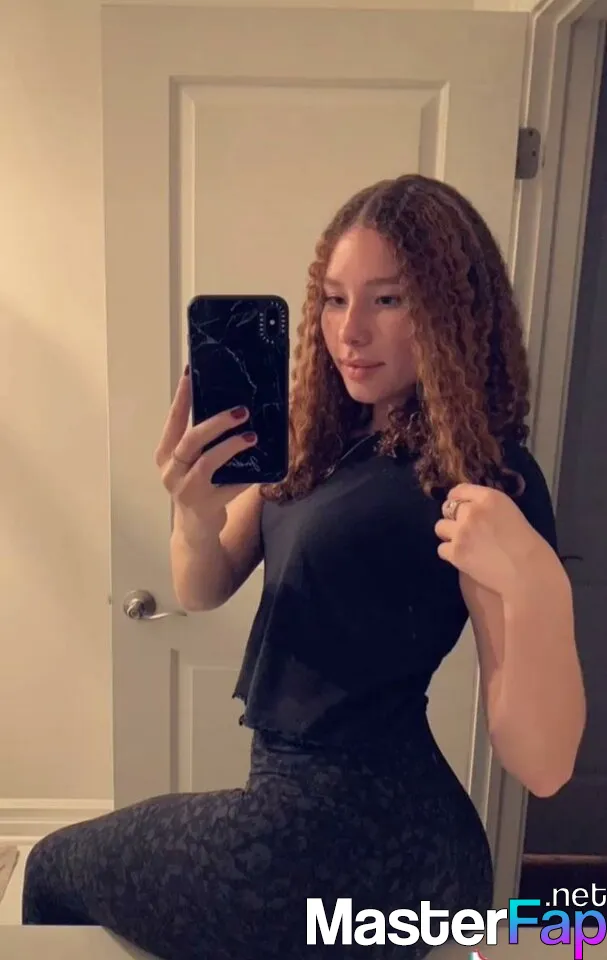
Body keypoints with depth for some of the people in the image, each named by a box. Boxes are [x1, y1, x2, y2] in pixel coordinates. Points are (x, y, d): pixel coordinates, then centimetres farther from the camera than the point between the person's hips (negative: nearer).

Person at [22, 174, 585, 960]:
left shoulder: (484, 477, -21)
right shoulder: (322, 439, 1)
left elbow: (541, 766, -21)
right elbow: (204, 592, -1)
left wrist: (535, 584, -39)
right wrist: (196, 513, -23)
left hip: (356, 838, -6)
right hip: (326, 806, 7)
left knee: (55, 870, 14)